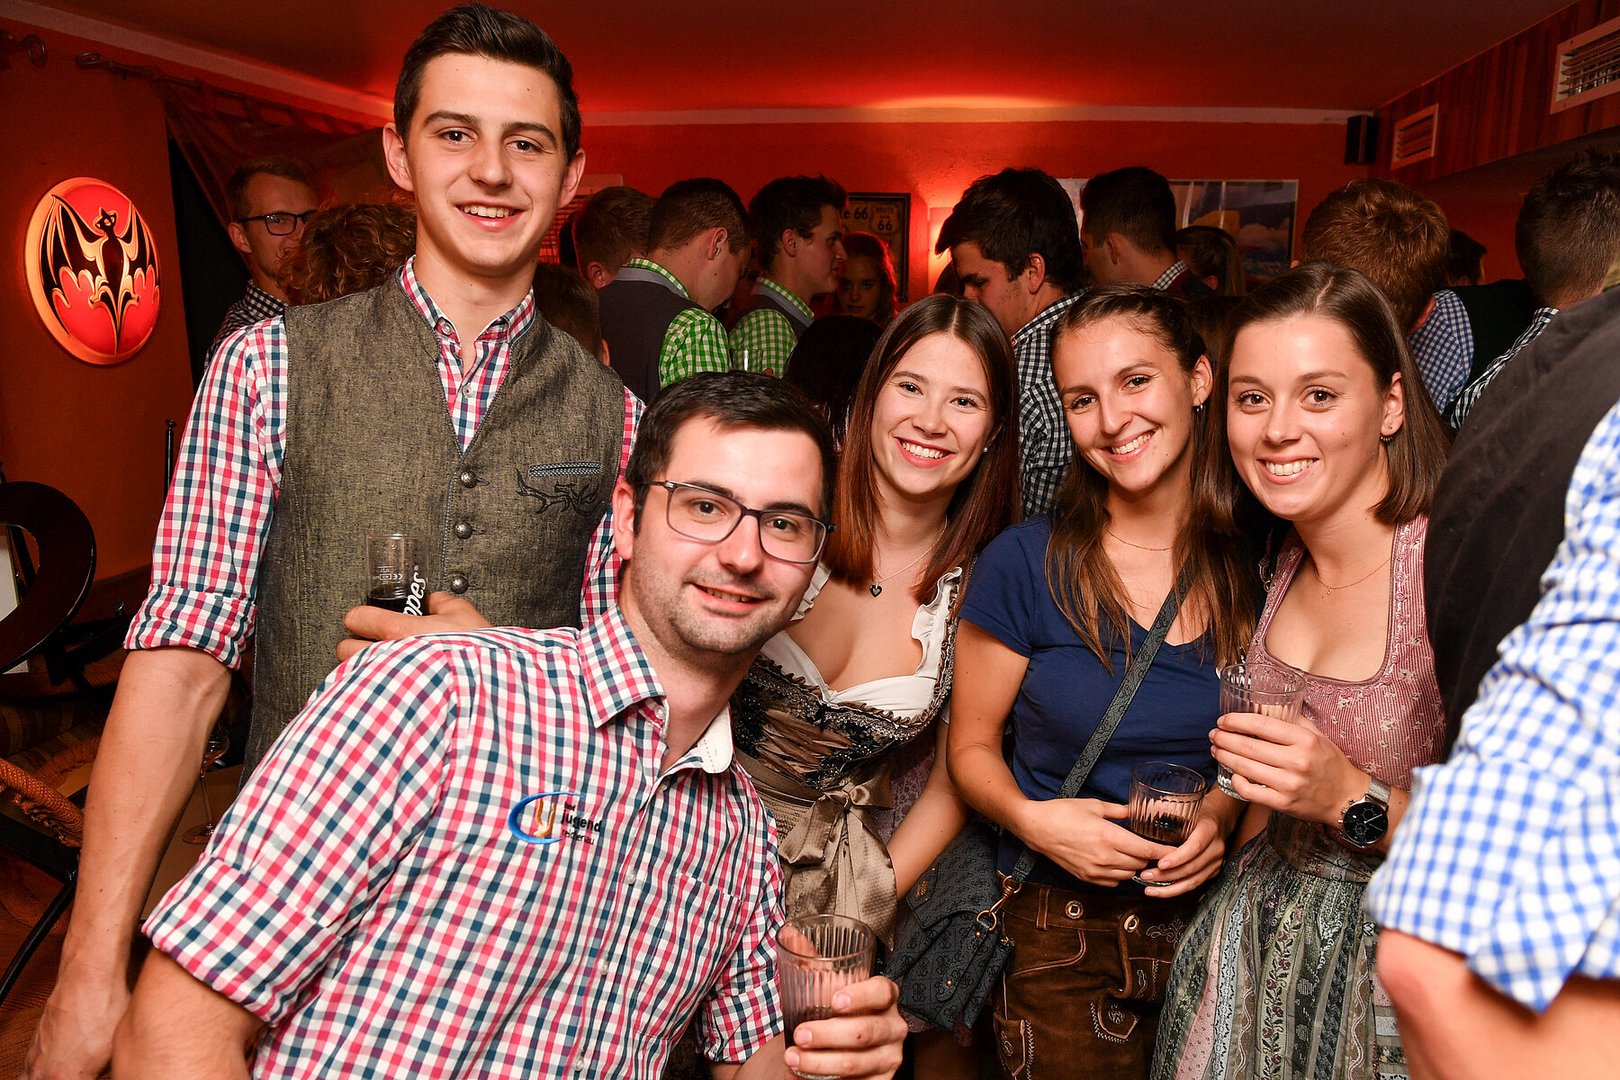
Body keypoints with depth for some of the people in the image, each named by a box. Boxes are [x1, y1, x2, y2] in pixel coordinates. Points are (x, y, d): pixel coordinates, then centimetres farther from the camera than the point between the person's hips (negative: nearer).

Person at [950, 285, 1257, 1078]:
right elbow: (972, 746, -3)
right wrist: (1031, 818, -21)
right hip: (1061, 937, -2)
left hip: (1216, 918, 3)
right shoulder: (1026, 564, -12)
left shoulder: (1251, 567, -4)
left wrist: (1224, 812, -10)